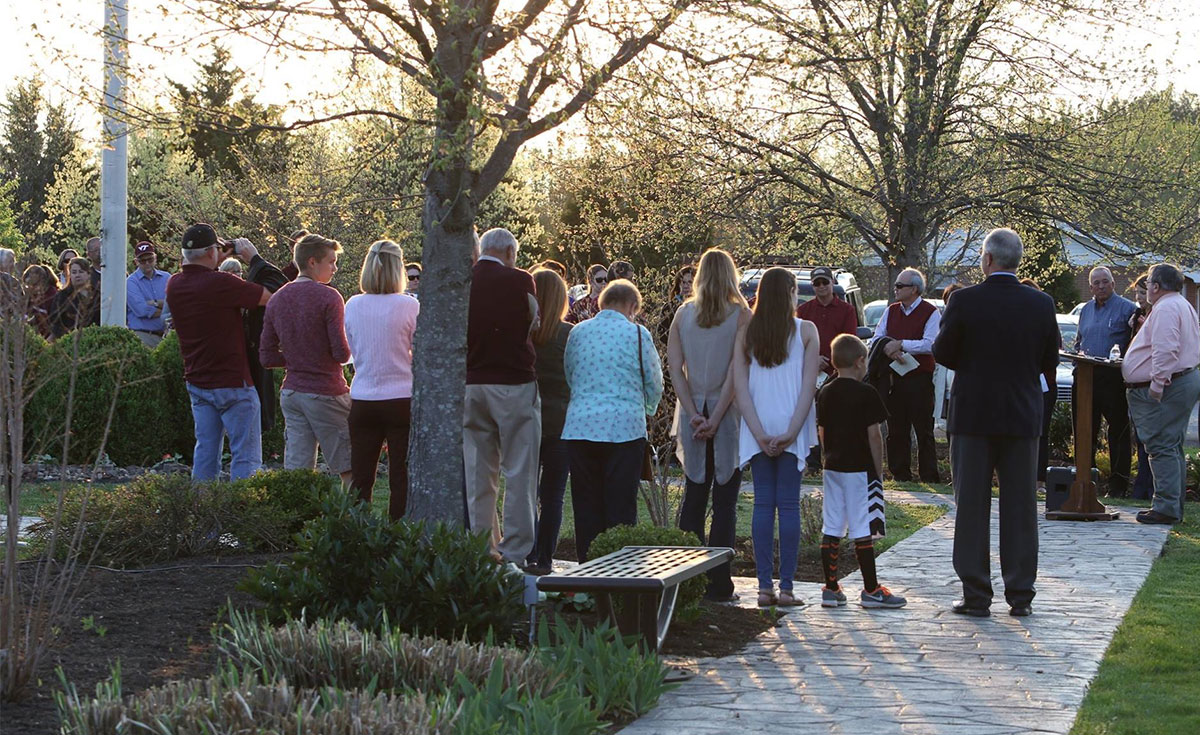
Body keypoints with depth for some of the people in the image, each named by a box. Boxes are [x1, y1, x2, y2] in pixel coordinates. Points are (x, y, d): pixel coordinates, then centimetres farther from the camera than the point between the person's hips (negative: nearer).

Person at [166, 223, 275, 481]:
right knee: (246, 455, -1)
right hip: (233, 382, -7)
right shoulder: (220, 283, -21)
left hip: (196, 381, 7)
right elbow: (271, 296, -15)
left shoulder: (174, 284, 1)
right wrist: (254, 258, -2)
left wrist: (220, 256, 16)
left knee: (205, 452, 14)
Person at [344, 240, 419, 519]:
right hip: (401, 399, -3)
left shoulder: (353, 305, 1)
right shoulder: (408, 306, -9)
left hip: (362, 400, 3)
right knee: (402, 479, 1)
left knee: (360, 479, 8)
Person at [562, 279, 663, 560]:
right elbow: (654, 382, 7)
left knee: (586, 506, 7)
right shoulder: (637, 333, 0)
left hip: (579, 424, 3)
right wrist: (647, 409, 28)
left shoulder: (577, 332, 10)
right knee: (621, 506, 0)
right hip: (624, 426, -3)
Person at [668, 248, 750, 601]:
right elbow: (736, 373, -13)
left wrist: (694, 414, -5)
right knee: (724, 500, 2)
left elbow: (675, 368, -2)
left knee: (693, 496, 11)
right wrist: (715, 420, -11)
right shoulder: (740, 315, -7)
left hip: (693, 414, 3)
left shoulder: (683, 313, 3)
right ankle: (718, 583, 0)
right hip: (729, 414, -3)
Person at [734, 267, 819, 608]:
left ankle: (765, 586, 3)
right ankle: (786, 587, 0)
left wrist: (761, 434, -7)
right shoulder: (806, 331, -2)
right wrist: (791, 433, -10)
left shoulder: (746, 333, 3)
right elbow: (808, 387, -9)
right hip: (791, 429, -2)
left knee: (763, 503, 6)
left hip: (759, 430, 2)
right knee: (788, 504, 1)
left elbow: (740, 387, -4)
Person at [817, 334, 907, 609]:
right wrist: (879, 470, -4)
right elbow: (874, 435, -12)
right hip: (859, 470, -6)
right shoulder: (866, 394, -11)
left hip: (832, 468, 6)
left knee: (831, 529, 8)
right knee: (862, 532, -3)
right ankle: (871, 590, 2)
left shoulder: (825, 392, 7)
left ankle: (831, 588, 10)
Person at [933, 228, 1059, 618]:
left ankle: (976, 595, 6)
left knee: (972, 507, 5)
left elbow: (943, 354, -5)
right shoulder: (1041, 304, -3)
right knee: (1020, 508, 8)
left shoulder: (965, 301, -11)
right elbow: (1049, 360, 5)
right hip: (1023, 417, 2)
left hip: (972, 415, -2)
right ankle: (1020, 596, 10)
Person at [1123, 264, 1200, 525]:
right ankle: (1174, 507, 17)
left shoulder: (1165, 309, -15)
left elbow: (1165, 350, -25)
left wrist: (1157, 384, -24)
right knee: (1172, 448, 14)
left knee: (1162, 447, -11)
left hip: (1167, 388, -11)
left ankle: (1167, 507, -13)